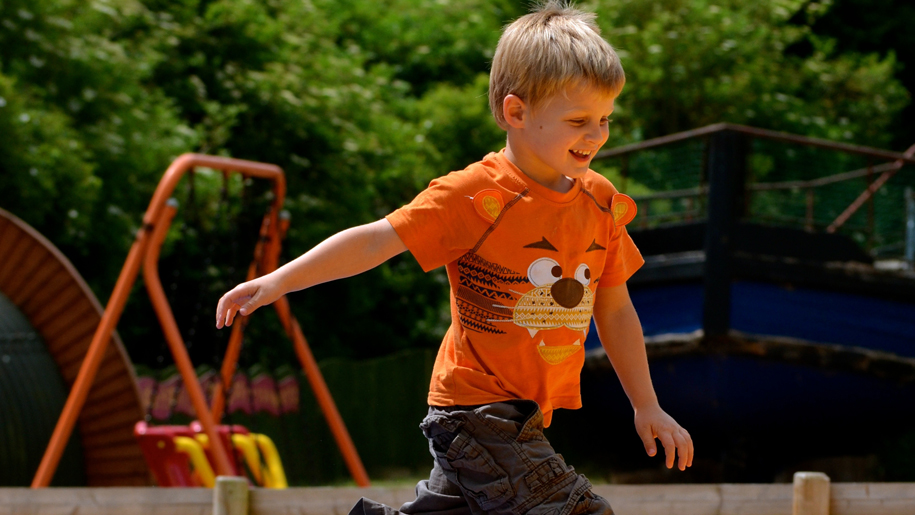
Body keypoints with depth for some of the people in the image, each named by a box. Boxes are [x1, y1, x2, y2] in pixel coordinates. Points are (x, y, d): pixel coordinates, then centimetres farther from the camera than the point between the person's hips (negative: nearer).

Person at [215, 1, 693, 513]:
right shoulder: (474, 195, -12)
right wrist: (279, 281, -21)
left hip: (523, 416, 7)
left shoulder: (601, 204, 7)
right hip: (478, 408, -7)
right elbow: (376, 241, -13)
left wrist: (647, 407, 18)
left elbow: (615, 311, 16)